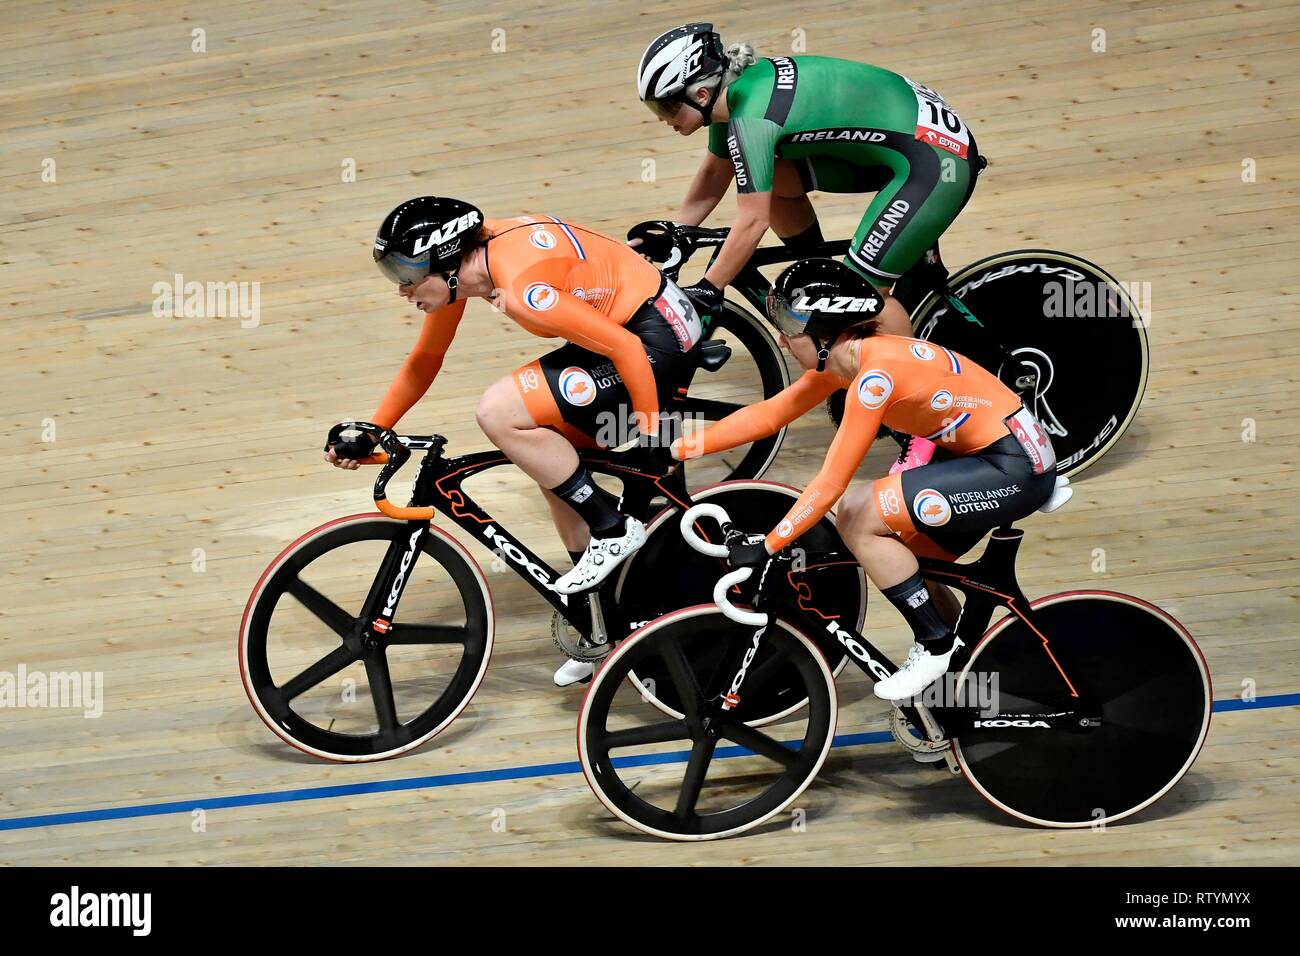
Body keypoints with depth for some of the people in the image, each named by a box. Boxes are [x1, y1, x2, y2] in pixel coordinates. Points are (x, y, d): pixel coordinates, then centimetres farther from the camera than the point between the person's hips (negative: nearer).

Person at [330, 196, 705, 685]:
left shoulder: (522, 286, -28)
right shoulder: (459, 261, 0)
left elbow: (626, 349, -26)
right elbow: (425, 359, 14)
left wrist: (651, 436, -18)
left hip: (657, 343, -10)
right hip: (620, 325, 10)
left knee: (498, 413, -20)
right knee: (551, 466, 13)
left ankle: (613, 531, -6)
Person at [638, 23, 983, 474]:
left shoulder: (752, 115, -24)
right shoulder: (732, 90, 2)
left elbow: (753, 220, -22)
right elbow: (713, 176, 15)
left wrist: (706, 292, -17)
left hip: (939, 161, -10)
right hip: (894, 139, 10)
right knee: (774, 178, 10)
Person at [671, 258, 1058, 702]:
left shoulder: (875, 374, -25)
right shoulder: (841, 355, 1)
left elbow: (830, 483, -23)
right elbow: (768, 414, 7)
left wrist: (766, 546, -17)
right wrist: (679, 447, 3)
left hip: (1016, 467, -10)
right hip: (979, 454, 10)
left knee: (861, 521, -15)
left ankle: (937, 647, 1)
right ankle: (955, 630, 26)